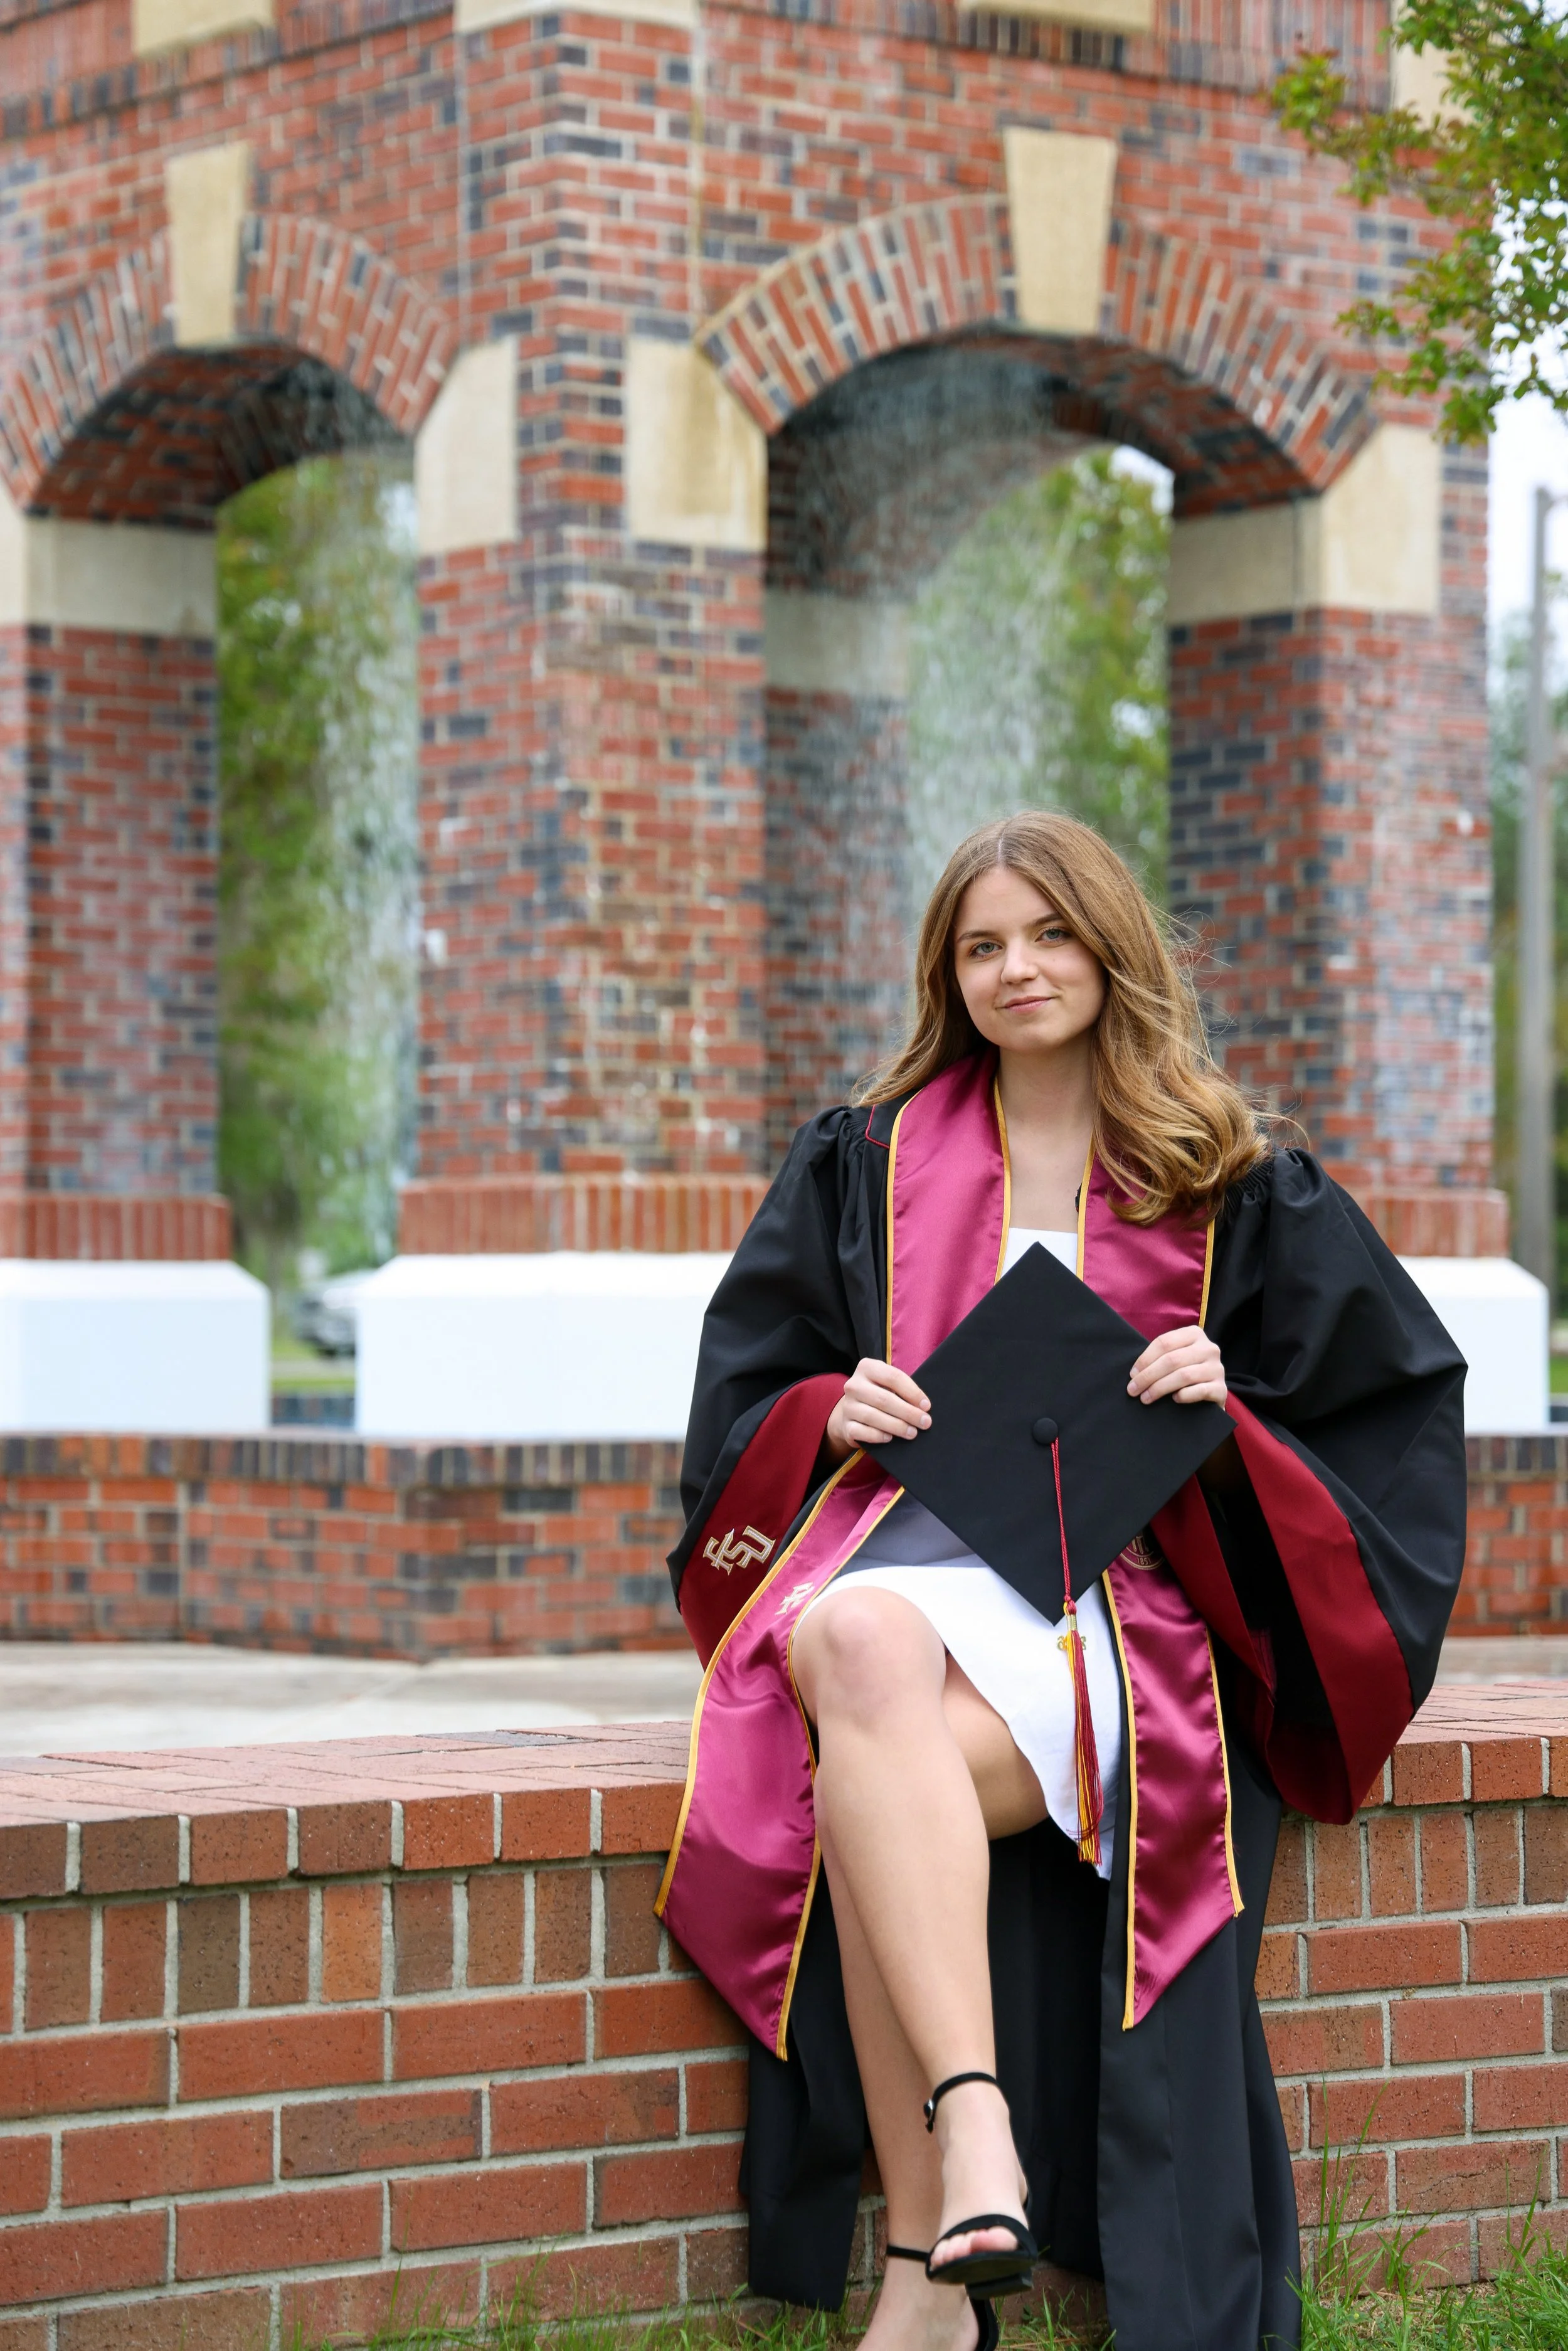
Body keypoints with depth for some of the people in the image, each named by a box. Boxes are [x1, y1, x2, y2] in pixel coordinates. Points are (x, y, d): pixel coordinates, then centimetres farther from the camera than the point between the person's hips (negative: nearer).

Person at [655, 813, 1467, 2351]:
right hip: (902, 1544, 2)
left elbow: (1392, 1400, 15)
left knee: (872, 1792, -35)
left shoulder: (1234, 1189, 14)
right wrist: (830, 1413, -2)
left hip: (1121, 1594, -2)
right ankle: (972, 2126, -50)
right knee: (860, 1648, -40)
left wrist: (1225, 1418, -5)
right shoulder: (868, 1161, 18)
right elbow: (747, 1381, 21)